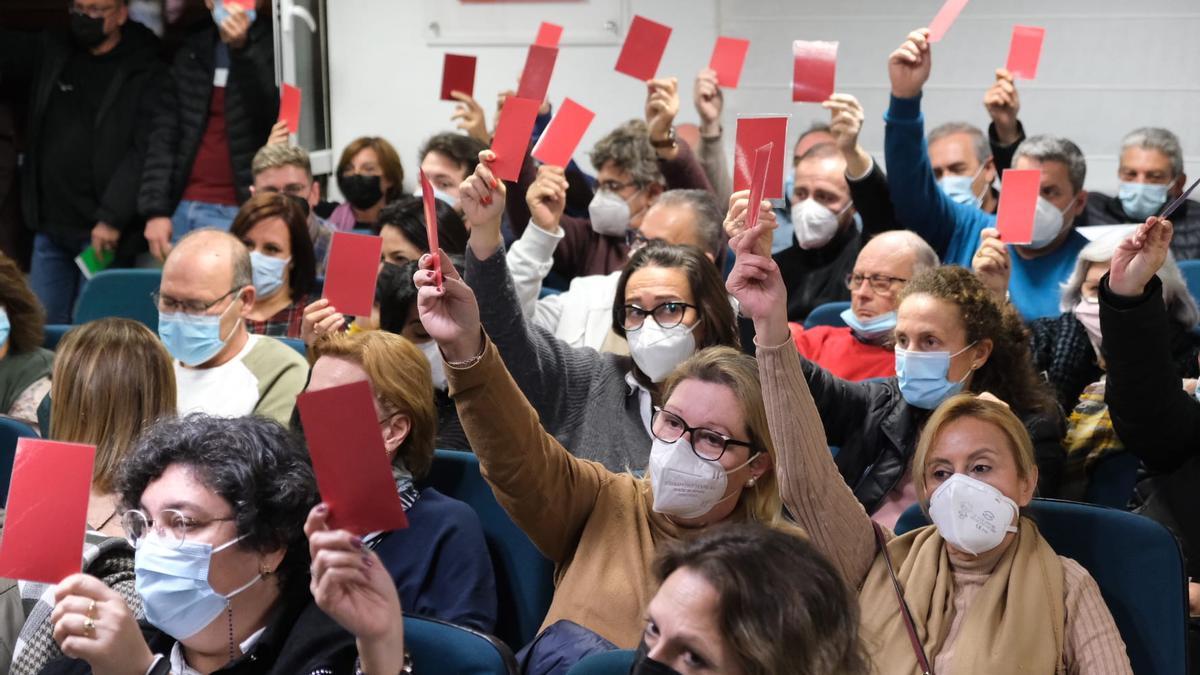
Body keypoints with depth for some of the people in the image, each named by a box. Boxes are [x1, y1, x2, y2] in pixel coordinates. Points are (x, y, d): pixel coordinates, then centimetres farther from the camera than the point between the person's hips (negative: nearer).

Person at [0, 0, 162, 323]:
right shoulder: (50, 51, 9)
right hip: (50, 227, 6)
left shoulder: (146, 71, -7)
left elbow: (146, 151, -15)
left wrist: (112, 218, -20)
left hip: (104, 234, -5)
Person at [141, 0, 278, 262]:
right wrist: (156, 210, 2)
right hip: (185, 210, 5)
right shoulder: (191, 52, 15)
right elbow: (164, 135, 11)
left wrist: (242, 48, -27)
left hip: (242, 213, -5)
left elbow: (273, 112, -15)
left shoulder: (273, 45, 1)